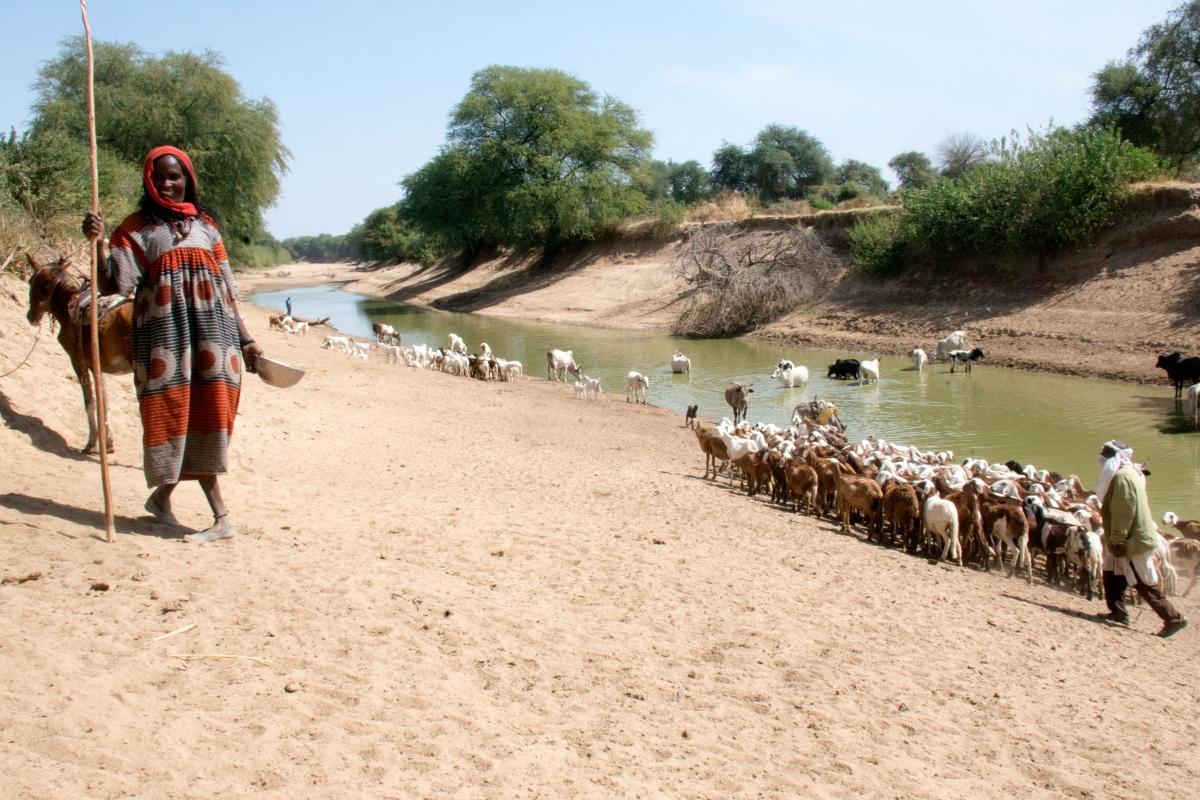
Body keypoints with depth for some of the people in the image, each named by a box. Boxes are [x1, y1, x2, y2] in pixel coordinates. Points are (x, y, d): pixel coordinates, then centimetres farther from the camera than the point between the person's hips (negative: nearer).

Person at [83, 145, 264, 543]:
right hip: (166, 332, -3)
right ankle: (221, 515, 2)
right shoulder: (137, 227, 6)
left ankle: (162, 496, 12)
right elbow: (113, 283, -4)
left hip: (213, 330, 3)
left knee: (205, 416, -3)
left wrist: (245, 338, 14)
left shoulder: (205, 222, 15)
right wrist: (98, 242, -18)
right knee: (176, 413, -4)